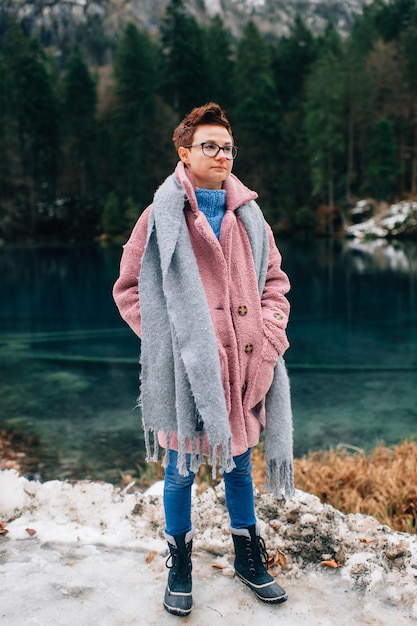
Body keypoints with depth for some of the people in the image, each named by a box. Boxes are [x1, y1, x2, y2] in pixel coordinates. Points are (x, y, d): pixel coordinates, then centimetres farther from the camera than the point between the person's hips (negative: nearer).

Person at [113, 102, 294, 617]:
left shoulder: (248, 216, 7)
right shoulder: (162, 216, -4)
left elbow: (274, 280, 16)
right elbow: (129, 288, -1)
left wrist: (270, 327, 0)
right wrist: (164, 338, -10)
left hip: (243, 366, 4)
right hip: (186, 369, -3)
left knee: (238, 464, 17)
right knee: (181, 471, 10)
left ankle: (249, 559, 37)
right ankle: (179, 569, 31)